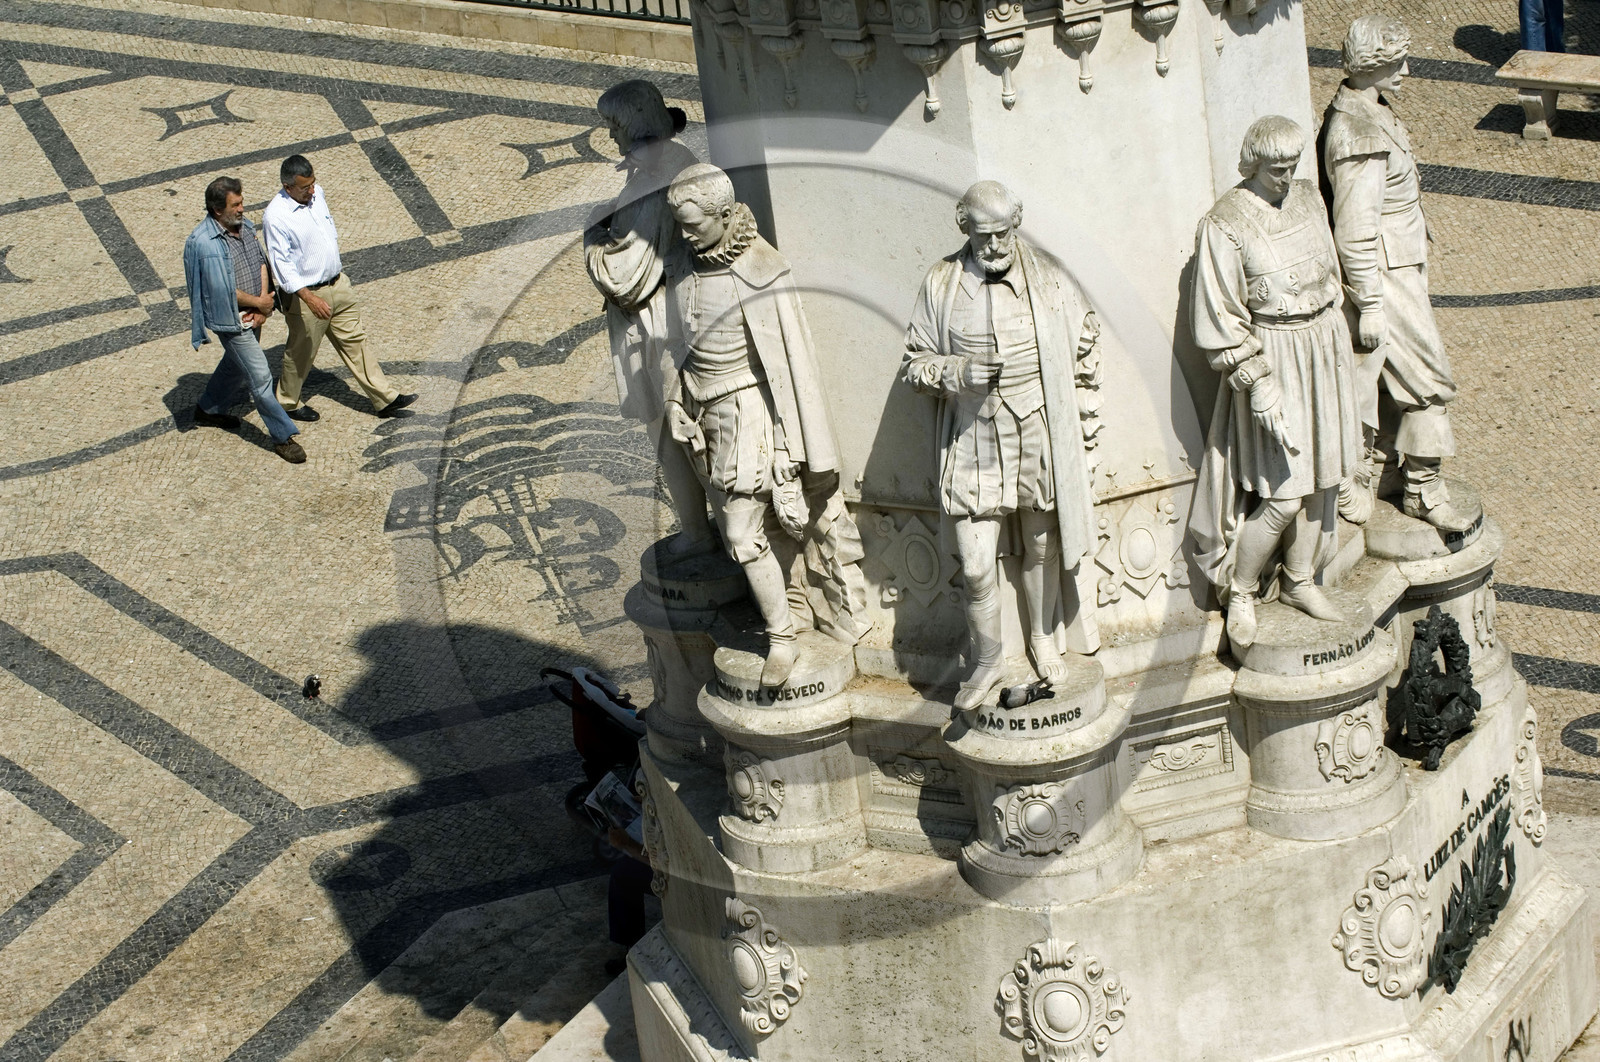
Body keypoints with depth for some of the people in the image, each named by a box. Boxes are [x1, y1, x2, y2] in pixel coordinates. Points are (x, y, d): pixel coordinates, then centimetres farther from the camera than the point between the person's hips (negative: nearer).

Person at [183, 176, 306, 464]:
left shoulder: (244, 226, -2)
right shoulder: (202, 243, -26)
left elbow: (260, 262, 7)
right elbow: (224, 291, -24)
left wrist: (262, 303, -7)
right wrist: (260, 303, -13)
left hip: (251, 314, 8)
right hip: (231, 320, -8)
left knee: (235, 364, 27)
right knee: (260, 377, -3)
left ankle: (208, 409, 50)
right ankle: (283, 437, 6)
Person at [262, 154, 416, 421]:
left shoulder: (316, 193, -2)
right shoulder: (275, 217, -25)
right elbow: (281, 263, -27)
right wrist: (309, 298, -34)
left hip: (338, 284, 7)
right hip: (306, 293, -7)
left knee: (355, 341, 13)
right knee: (301, 352, 11)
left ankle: (385, 399, 18)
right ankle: (287, 402, 33)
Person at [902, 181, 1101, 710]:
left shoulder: (1046, 277, -2)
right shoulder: (940, 284, -4)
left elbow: (1084, 333, 16)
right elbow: (915, 362, 2)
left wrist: (1061, 384, 8)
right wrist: (958, 372, -16)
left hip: (1040, 434, 1)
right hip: (974, 442, -1)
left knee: (1042, 545, 16)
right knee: (976, 564, -5)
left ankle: (1042, 639, 38)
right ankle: (988, 661, 16)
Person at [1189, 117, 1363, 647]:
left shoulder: (1308, 198, 3)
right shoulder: (1225, 224, -17)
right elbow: (1220, 318, -15)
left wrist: (1339, 345, 18)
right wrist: (1257, 384, -18)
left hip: (1324, 350, 7)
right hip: (1272, 359, -6)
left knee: (1320, 475, 13)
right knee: (1284, 493, -5)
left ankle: (1299, 580, 31)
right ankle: (1238, 591, 15)